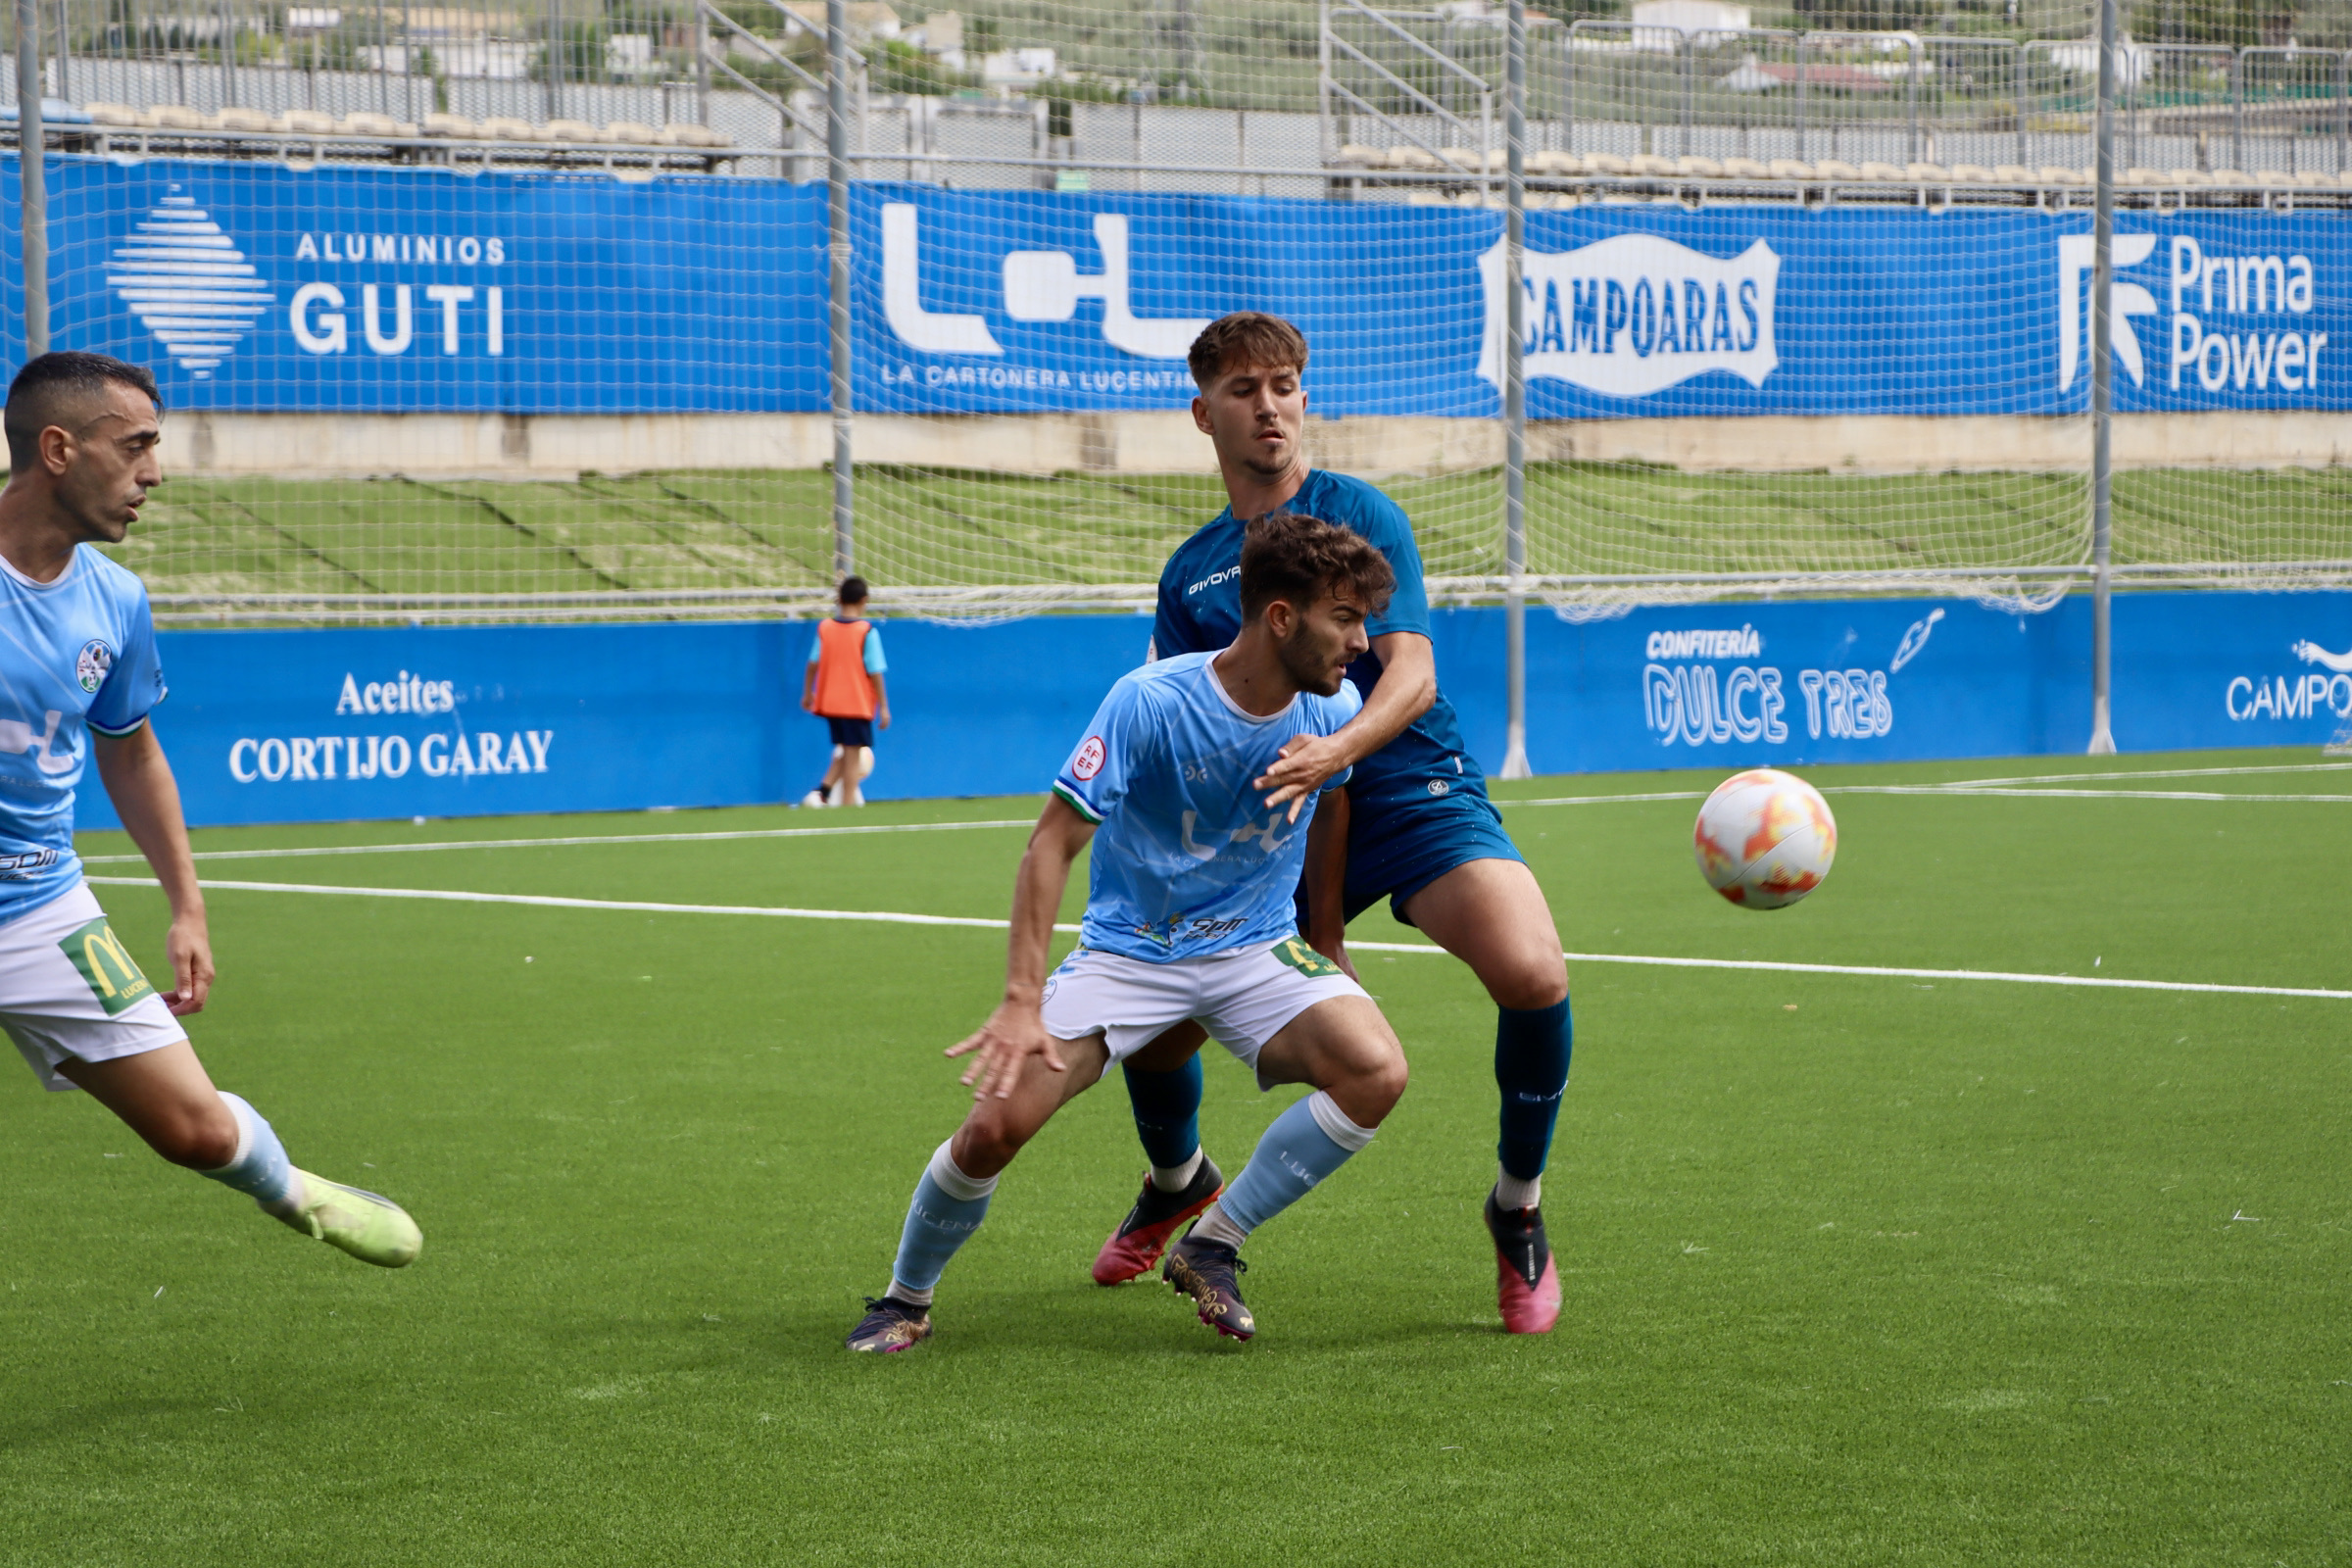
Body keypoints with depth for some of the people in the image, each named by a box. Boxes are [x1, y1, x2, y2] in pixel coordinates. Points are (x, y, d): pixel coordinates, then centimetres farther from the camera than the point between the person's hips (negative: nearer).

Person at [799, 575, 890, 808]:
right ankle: (848, 805, -2)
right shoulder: (867, 632, -11)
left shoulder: (824, 627, 1)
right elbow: (875, 672, -12)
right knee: (853, 756, 0)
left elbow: (813, 664, 5)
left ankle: (821, 791, 2)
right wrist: (884, 707, -7)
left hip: (829, 701, 5)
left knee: (845, 752, 19)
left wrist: (807, 693, 19)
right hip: (858, 703, -5)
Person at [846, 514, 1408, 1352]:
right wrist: (1022, 1000, -26)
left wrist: (1324, 948, 20)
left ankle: (1211, 1249, -7)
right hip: (1127, 951, -3)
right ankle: (906, 1299, 11)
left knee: (1376, 1071, -25)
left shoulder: (1333, 710, -9)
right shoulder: (1149, 701, -23)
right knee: (995, 1123, -19)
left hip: (1256, 949, 3)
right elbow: (1053, 842, -20)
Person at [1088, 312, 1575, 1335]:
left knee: (1531, 974, -30)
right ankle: (1177, 1182, 33)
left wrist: (1333, 752, -34)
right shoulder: (1190, 574, 11)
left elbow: (1412, 676, -14)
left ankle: (1518, 1210, -4)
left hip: (1415, 792, -4)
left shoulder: (1360, 515, -2)